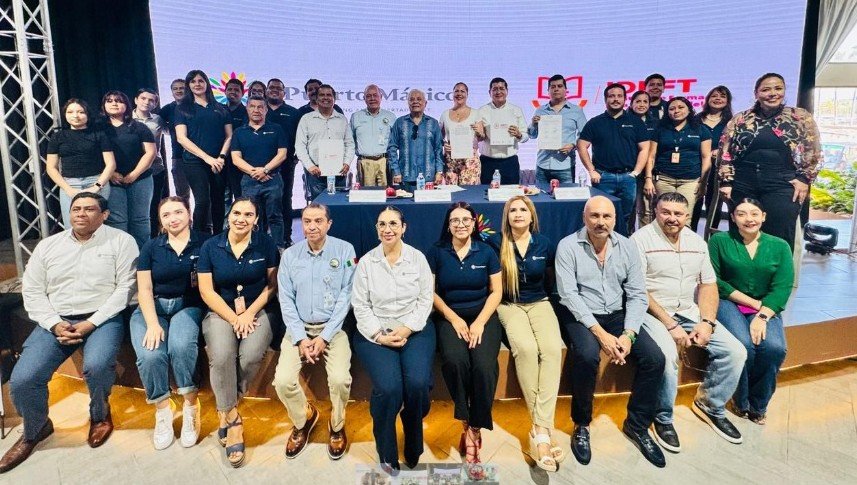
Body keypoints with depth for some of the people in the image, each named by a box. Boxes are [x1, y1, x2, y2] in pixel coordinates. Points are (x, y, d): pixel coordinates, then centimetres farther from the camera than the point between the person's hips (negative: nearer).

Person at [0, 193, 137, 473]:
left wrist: (91, 323, -15)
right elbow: (32, 291, 9)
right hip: (56, 321, 4)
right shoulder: (47, 245, 12)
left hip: (102, 319, -4)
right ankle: (35, 430, 19)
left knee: (97, 366, -32)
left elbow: (125, 287, -7)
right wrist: (54, 324, -8)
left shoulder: (121, 241, 0)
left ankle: (100, 414, 3)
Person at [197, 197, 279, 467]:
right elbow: (207, 291, -1)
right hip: (221, 312, 0)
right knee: (221, 356, -28)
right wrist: (234, 318, -10)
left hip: (257, 312, 0)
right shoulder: (210, 247, 1)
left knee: (252, 355, -28)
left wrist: (249, 313, -9)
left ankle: (226, 409, -1)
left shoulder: (266, 244, 1)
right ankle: (232, 418, -8)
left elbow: (272, 284, 2)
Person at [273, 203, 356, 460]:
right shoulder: (290, 255, 3)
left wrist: (324, 337, -13)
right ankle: (303, 419, 16)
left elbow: (345, 296, -7)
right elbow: (286, 300, 1)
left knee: (340, 379, -25)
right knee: (283, 380, -19)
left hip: (333, 327, -2)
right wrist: (300, 339, -10)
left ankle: (336, 426, 8)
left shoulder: (345, 250, -5)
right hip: (299, 328, 2)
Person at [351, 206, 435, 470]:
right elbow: (360, 305, 1)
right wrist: (379, 335, -11)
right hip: (375, 332, -1)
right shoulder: (366, 262, 3)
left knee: (417, 383, -25)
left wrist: (407, 329, -10)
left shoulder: (418, 258, 5)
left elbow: (425, 299, 3)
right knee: (388, 388, -26)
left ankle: (413, 449, 4)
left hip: (414, 329, 1)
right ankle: (387, 457, -1)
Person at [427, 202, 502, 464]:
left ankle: (474, 429, -7)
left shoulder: (486, 251, 5)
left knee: (484, 365, -27)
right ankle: (466, 422, -8)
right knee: (454, 361, -31)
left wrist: (480, 322, -10)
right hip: (449, 317, 0)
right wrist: (454, 319, -11)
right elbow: (431, 291, 0)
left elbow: (496, 291, 3)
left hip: (482, 316, 1)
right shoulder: (436, 252, 4)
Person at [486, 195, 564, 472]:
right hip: (510, 306, -2)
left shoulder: (545, 244, 6)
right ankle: (543, 429, -24)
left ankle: (540, 430, -31)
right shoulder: (496, 242, -1)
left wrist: (540, 294, 11)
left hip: (539, 304, 2)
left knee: (552, 349, -29)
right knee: (526, 348, -33)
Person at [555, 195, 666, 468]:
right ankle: (581, 425, -7)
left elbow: (637, 295, 0)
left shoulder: (627, 247, 2)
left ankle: (637, 425, 8)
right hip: (579, 316, -4)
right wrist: (600, 333, -22)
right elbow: (568, 294, -16)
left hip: (617, 314, 5)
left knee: (655, 358, -15)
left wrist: (629, 334, -14)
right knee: (587, 356, -33)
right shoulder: (568, 246, -10)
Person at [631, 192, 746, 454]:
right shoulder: (641, 239, -10)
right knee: (667, 355, -32)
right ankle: (663, 418, -5)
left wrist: (707, 322, -8)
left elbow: (708, 284, 9)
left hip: (690, 311, 6)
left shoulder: (697, 242, 10)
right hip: (654, 312, -6)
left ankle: (710, 406, 18)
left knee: (735, 352, -7)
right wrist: (671, 326, -19)